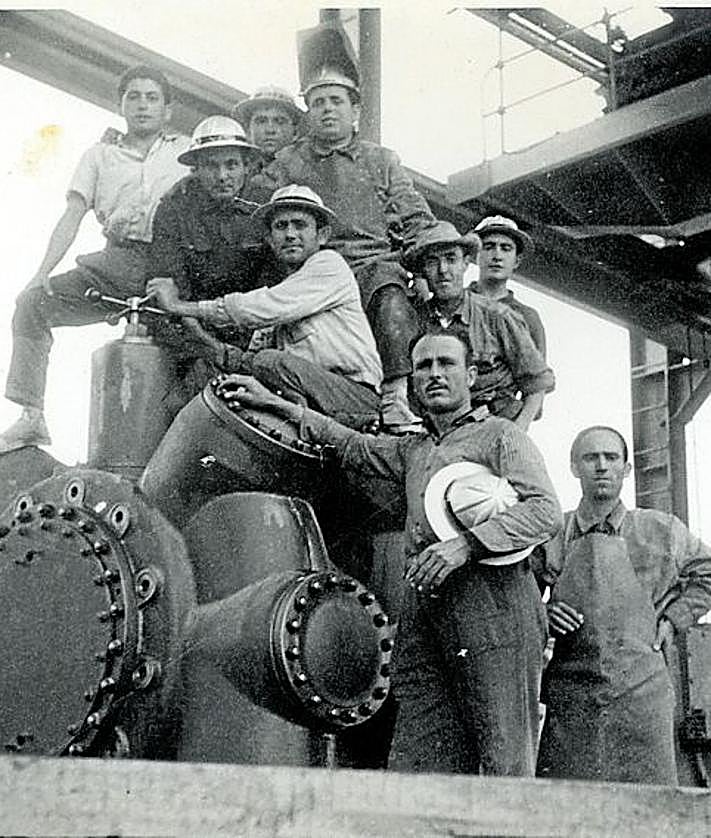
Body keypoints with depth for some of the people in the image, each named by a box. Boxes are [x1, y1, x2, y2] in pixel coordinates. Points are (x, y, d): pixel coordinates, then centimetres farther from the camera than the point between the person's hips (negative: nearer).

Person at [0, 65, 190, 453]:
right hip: (115, 261, 1)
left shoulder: (186, 151, 20)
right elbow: (73, 214, 11)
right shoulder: (100, 155, 22)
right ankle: (32, 417, -17)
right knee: (32, 301, -17)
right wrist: (44, 271, -4)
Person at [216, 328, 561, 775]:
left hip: (490, 593, -6)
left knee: (505, 760, -11)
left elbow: (545, 509, -4)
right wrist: (276, 404, 27)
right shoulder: (412, 450, 31)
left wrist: (465, 544, -15)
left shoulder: (499, 434, 9)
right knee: (419, 767, -5)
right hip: (425, 601, 6)